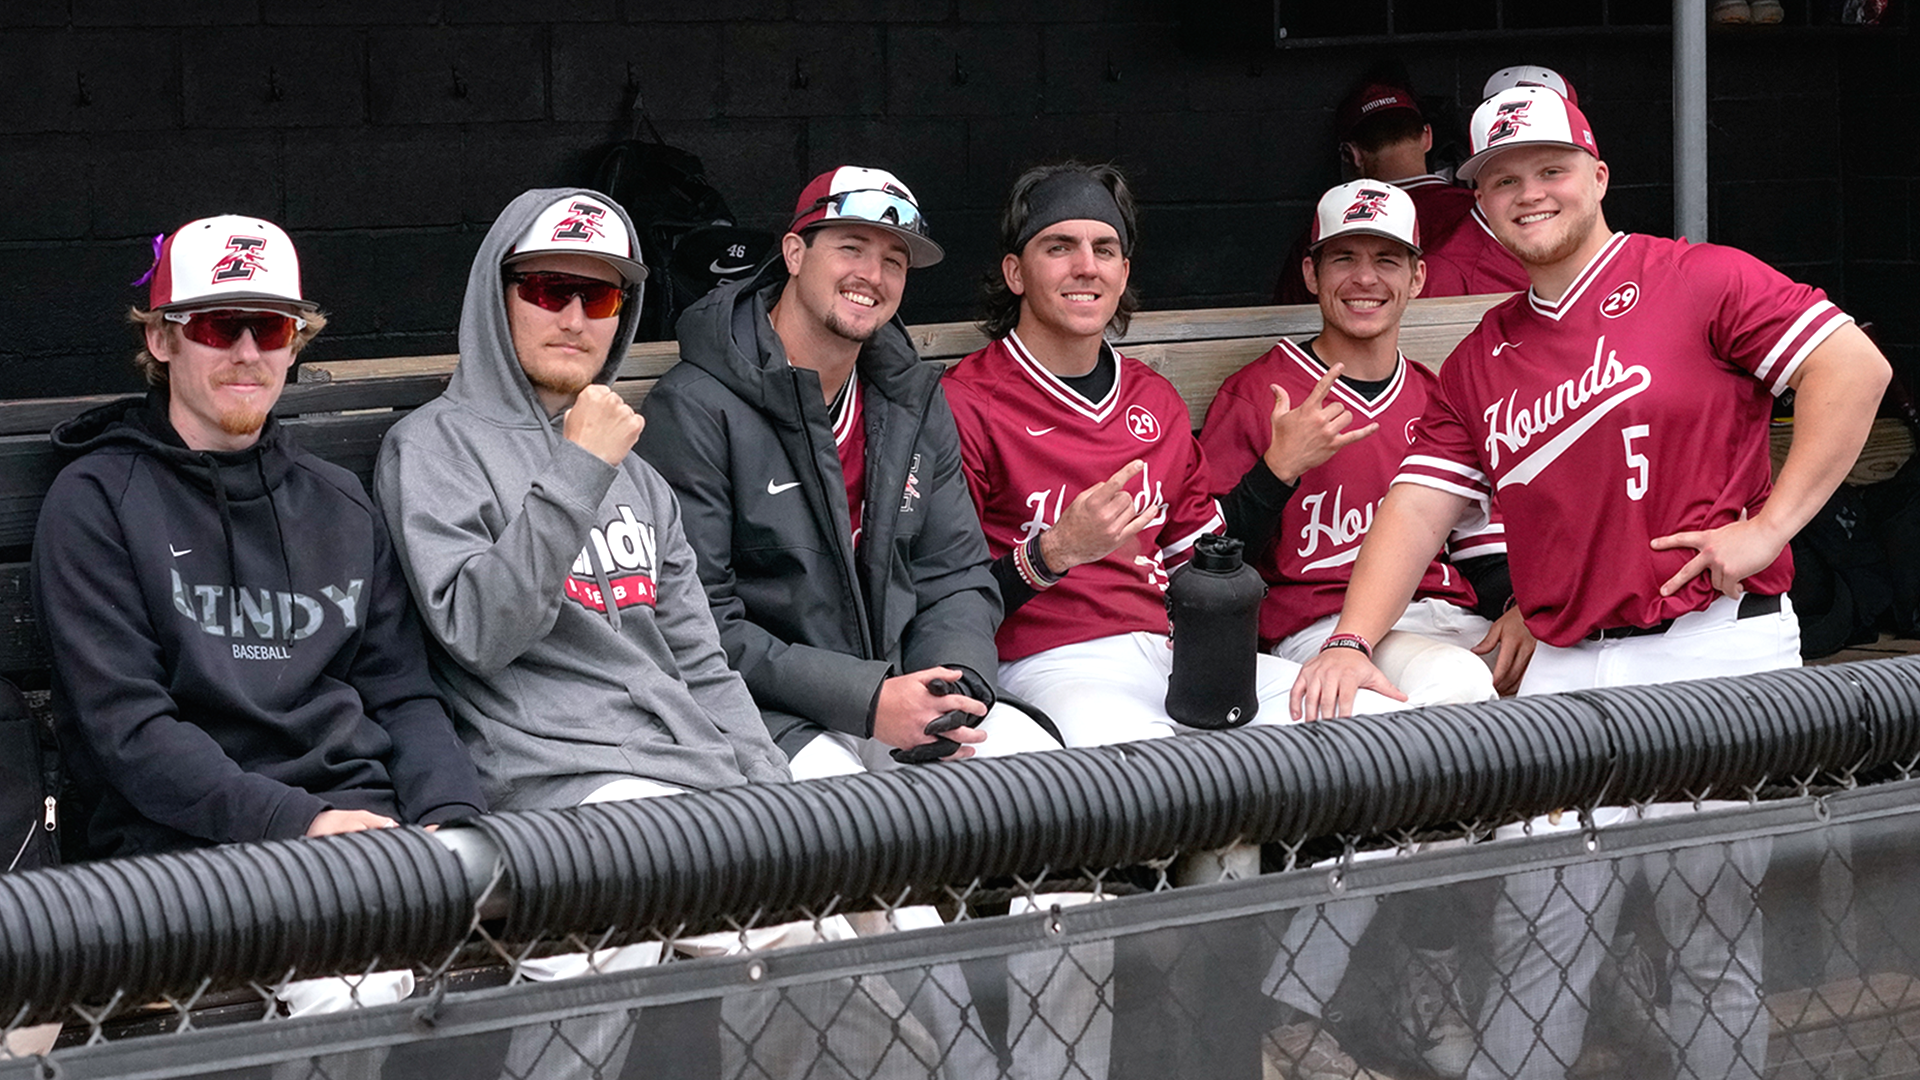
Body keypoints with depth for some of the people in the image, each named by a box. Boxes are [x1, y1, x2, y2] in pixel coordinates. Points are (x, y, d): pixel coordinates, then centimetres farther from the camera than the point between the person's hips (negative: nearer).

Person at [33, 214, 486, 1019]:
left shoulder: (339, 503, 23)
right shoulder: (98, 501, 5)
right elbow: (126, 727, -4)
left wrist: (453, 815, -4)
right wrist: (295, 819, -16)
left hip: (368, 815, 5)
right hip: (188, 839, -5)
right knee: (352, 992, -35)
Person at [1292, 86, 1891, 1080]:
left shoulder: (1698, 282, 0)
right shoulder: (1481, 362, 17)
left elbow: (1854, 365, -8)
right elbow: (1418, 505, 12)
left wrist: (1771, 523, -13)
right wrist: (1352, 642, -3)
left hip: (1714, 650, -4)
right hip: (1564, 670, 4)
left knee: (1716, 952, -1)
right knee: (1535, 951, 0)